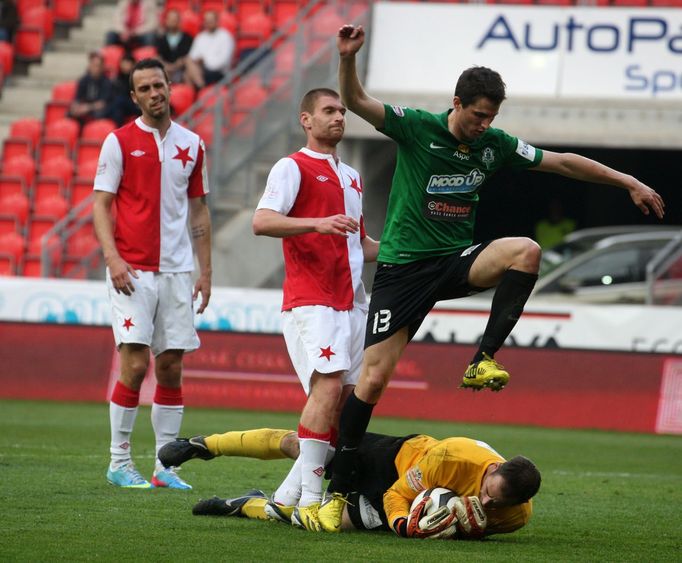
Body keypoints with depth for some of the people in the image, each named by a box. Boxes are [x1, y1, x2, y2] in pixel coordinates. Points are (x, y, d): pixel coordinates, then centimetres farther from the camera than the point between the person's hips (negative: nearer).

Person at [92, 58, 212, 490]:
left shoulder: (192, 145, 11)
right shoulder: (120, 142, 0)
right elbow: (101, 205, -1)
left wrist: (205, 271, 11)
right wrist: (113, 258, -14)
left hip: (177, 271, 4)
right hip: (133, 271, -4)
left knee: (171, 368, 3)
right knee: (135, 364, -10)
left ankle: (166, 466, 7)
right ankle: (120, 462, 0)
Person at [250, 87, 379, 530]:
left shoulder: (352, 177, 24)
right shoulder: (293, 168, -1)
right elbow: (263, 221, -16)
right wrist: (317, 224, -29)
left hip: (352, 304, 8)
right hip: (311, 301, -8)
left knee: (351, 396, 1)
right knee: (329, 386, -22)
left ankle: (287, 497, 6)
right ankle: (308, 500, -21)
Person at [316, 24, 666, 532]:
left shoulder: (494, 145, 2)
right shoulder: (417, 128, -9)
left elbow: (561, 162, 9)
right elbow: (356, 102, -19)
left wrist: (629, 182, 7)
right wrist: (348, 58, -39)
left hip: (456, 261, 4)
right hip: (403, 267, -4)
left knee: (526, 251, -26)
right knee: (373, 378, -11)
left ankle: (484, 361, -21)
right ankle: (337, 491, -1)